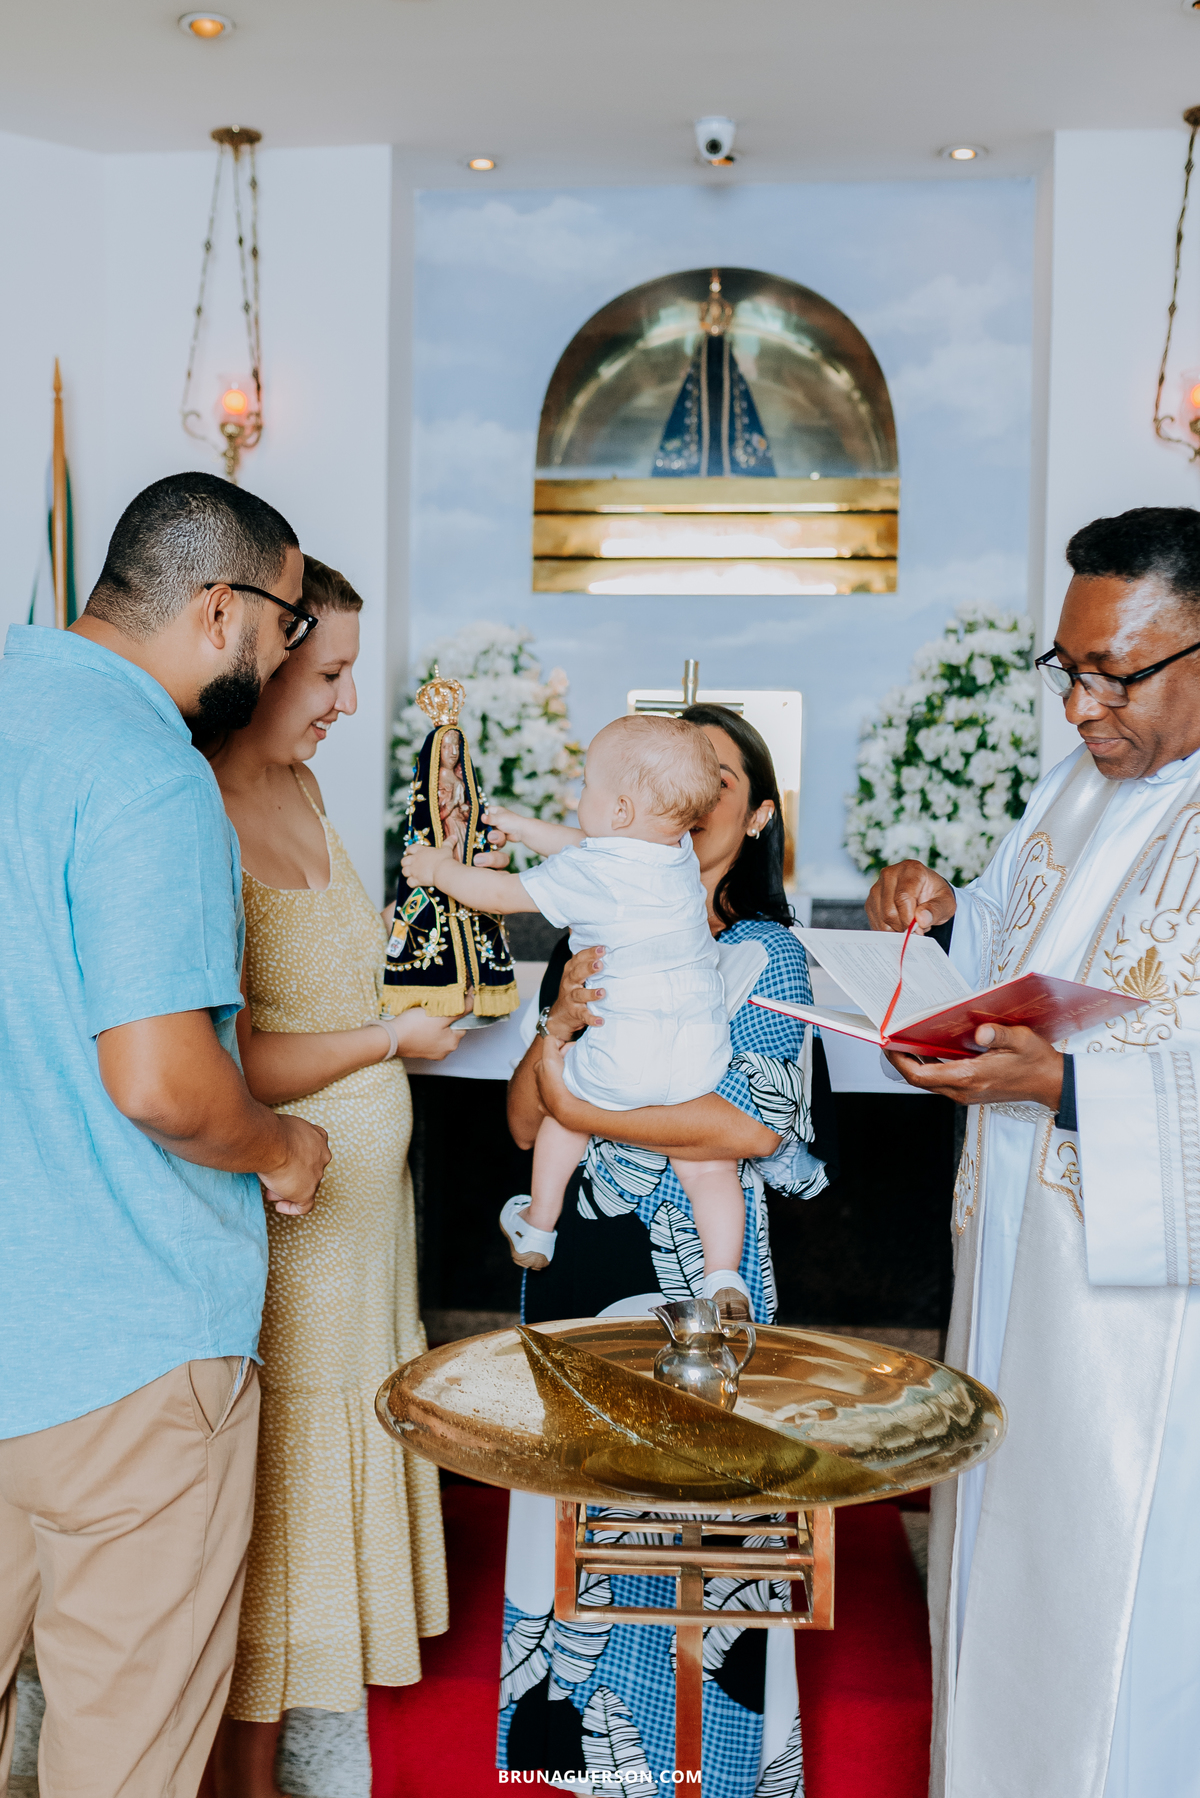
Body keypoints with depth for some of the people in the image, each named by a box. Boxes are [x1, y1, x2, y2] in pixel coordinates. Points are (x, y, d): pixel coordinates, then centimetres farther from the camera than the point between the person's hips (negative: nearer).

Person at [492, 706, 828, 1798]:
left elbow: (755, 1126, -16)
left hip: (695, 1278, -4)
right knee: (573, 1512, 11)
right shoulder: (594, 943, 9)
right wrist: (560, 1025, -14)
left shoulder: (765, 952, -3)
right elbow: (525, 1124, 5)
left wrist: (583, 1110, -14)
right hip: (577, 1265, 4)